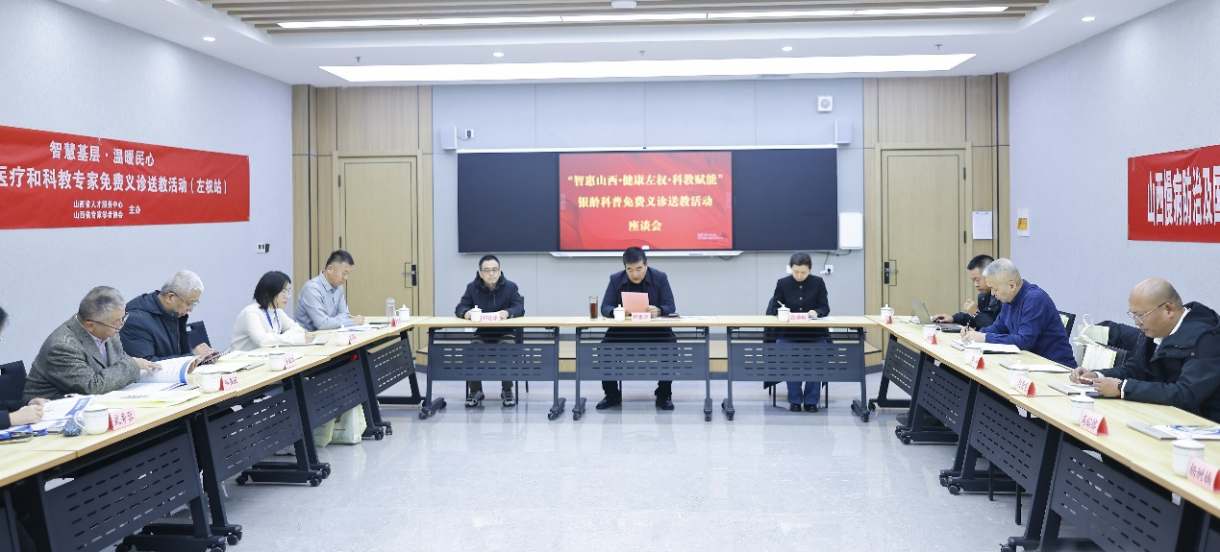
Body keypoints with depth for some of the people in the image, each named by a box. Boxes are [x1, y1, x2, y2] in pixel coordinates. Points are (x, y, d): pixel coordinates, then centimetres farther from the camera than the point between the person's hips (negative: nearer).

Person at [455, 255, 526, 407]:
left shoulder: (510, 286, -3)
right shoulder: (472, 287, 1)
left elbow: (520, 308, -13)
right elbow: (460, 307, -6)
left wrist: (508, 312, -37)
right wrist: (466, 313, -32)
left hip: (505, 333, -1)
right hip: (481, 333, 1)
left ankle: (507, 391, -13)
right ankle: (475, 391, -9)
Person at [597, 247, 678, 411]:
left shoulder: (660, 278, -4)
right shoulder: (615, 279, -1)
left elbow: (670, 307, -9)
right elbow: (605, 308, -5)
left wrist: (658, 311, -34)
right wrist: (616, 312, -30)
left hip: (655, 330, -1)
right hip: (623, 329, 1)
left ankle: (664, 395, -7)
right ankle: (612, 395, -2)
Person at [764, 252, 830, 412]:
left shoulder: (818, 282, 2)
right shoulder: (783, 283, 2)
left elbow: (825, 308, 0)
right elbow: (772, 308, 2)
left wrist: (816, 312, -22)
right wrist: (781, 311, -21)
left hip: (814, 332, 0)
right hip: (789, 331, 0)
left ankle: (811, 400, -12)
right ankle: (795, 400, -12)